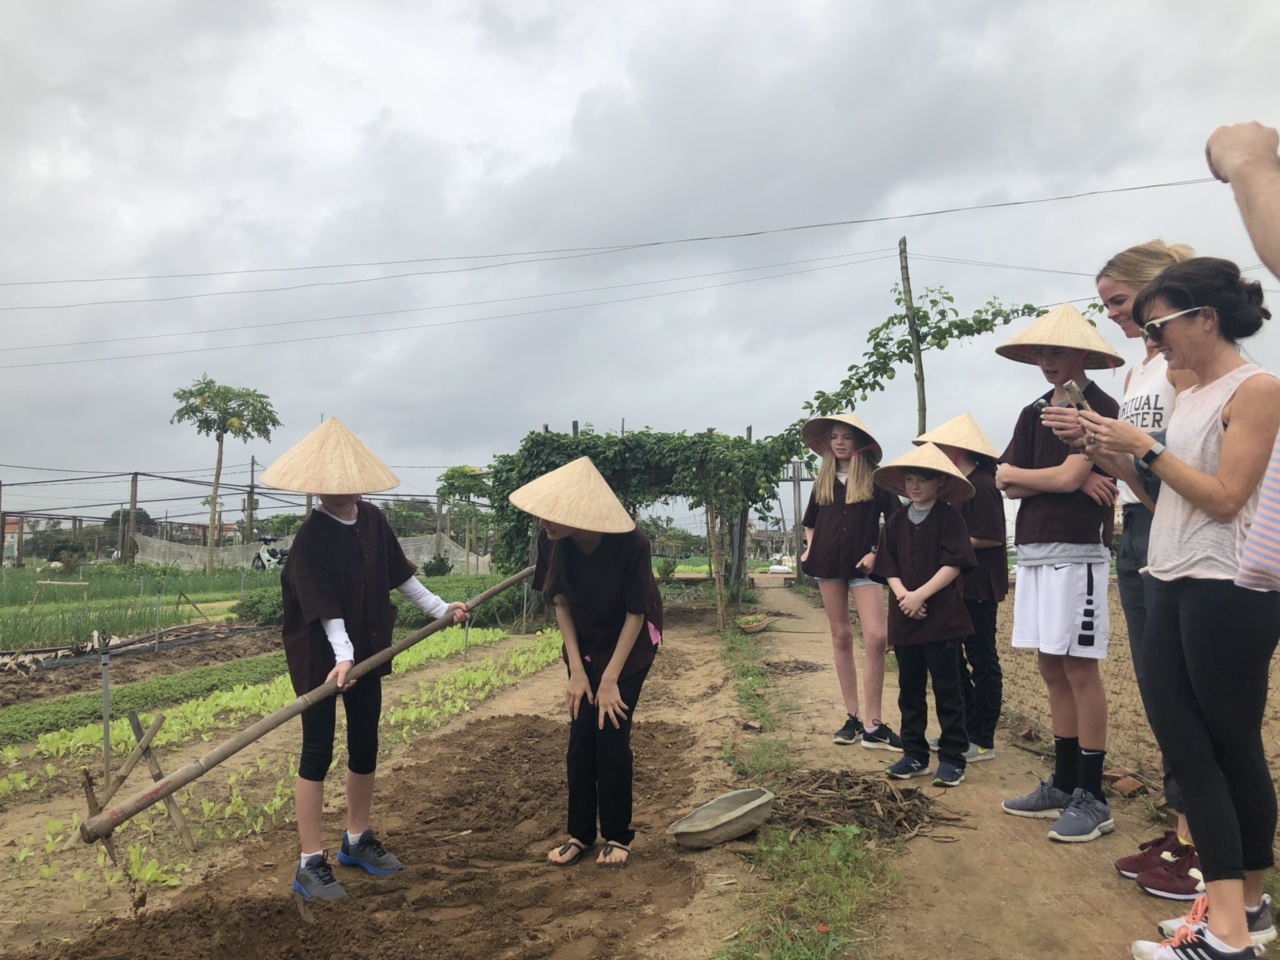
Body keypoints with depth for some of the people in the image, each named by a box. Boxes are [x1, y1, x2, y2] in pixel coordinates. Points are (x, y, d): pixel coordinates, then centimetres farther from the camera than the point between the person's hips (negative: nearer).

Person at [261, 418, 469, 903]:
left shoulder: (372, 520, 0)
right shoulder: (312, 535, -18)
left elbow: (398, 572, 12)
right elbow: (324, 606, -24)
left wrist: (438, 608, 15)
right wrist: (342, 656, -35)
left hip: (367, 648, 6)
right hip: (320, 654, -6)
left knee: (365, 747, 15)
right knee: (318, 751, 0)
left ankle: (358, 840, 33)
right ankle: (310, 864, 10)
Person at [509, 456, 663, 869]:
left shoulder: (631, 543, -33)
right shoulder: (551, 539, -23)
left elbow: (635, 614, -21)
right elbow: (560, 601, -9)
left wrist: (610, 679, -18)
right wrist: (576, 670, -10)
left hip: (630, 641, -3)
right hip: (584, 641, 3)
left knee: (611, 731, -5)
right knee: (581, 733, 2)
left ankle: (618, 835, 12)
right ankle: (579, 833, 18)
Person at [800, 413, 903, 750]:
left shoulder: (876, 478, 0)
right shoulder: (823, 480, 11)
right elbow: (810, 521, 24)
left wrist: (876, 553, -9)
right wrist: (810, 547, 10)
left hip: (862, 564, -4)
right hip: (828, 563, 4)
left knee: (876, 637, -15)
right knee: (841, 637, 6)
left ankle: (874, 725, -8)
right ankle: (852, 717, 13)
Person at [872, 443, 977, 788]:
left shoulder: (949, 517, -4)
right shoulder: (896, 522, 10)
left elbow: (953, 565, -11)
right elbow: (888, 566, 7)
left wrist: (920, 595, -17)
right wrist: (902, 594, -10)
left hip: (941, 615, -5)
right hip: (904, 617, 5)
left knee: (946, 688, 0)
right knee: (910, 687, 11)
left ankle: (952, 757, 9)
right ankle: (914, 754, 21)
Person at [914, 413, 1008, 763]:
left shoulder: (982, 485, -15)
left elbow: (991, 538, -21)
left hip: (979, 588, -9)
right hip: (956, 586, 9)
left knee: (981, 659, 0)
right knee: (952, 658, 13)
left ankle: (983, 740, 8)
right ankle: (962, 729, 24)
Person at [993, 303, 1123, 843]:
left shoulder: (1099, 408, -4)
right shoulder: (1034, 414, 16)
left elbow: (1067, 477, -16)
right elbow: (1007, 484, 5)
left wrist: (1016, 474, 0)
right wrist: (1069, 480, -8)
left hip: (1077, 551, -7)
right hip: (1033, 550, 7)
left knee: (1079, 670, -4)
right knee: (1052, 670, 10)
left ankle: (1091, 798, 5)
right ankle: (1064, 783, 20)